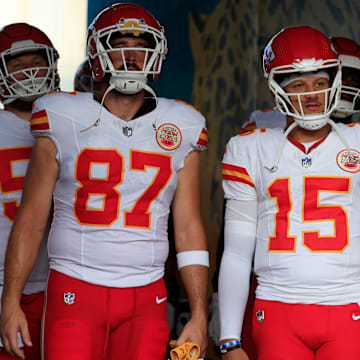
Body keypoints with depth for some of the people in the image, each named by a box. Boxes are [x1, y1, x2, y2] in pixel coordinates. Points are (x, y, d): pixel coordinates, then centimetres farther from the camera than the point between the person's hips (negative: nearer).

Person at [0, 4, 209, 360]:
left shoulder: (180, 132, 6)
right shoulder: (64, 122, 1)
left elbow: (189, 229, 7)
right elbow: (30, 218, 3)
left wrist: (199, 314, 2)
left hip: (146, 300, 2)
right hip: (75, 292, -2)